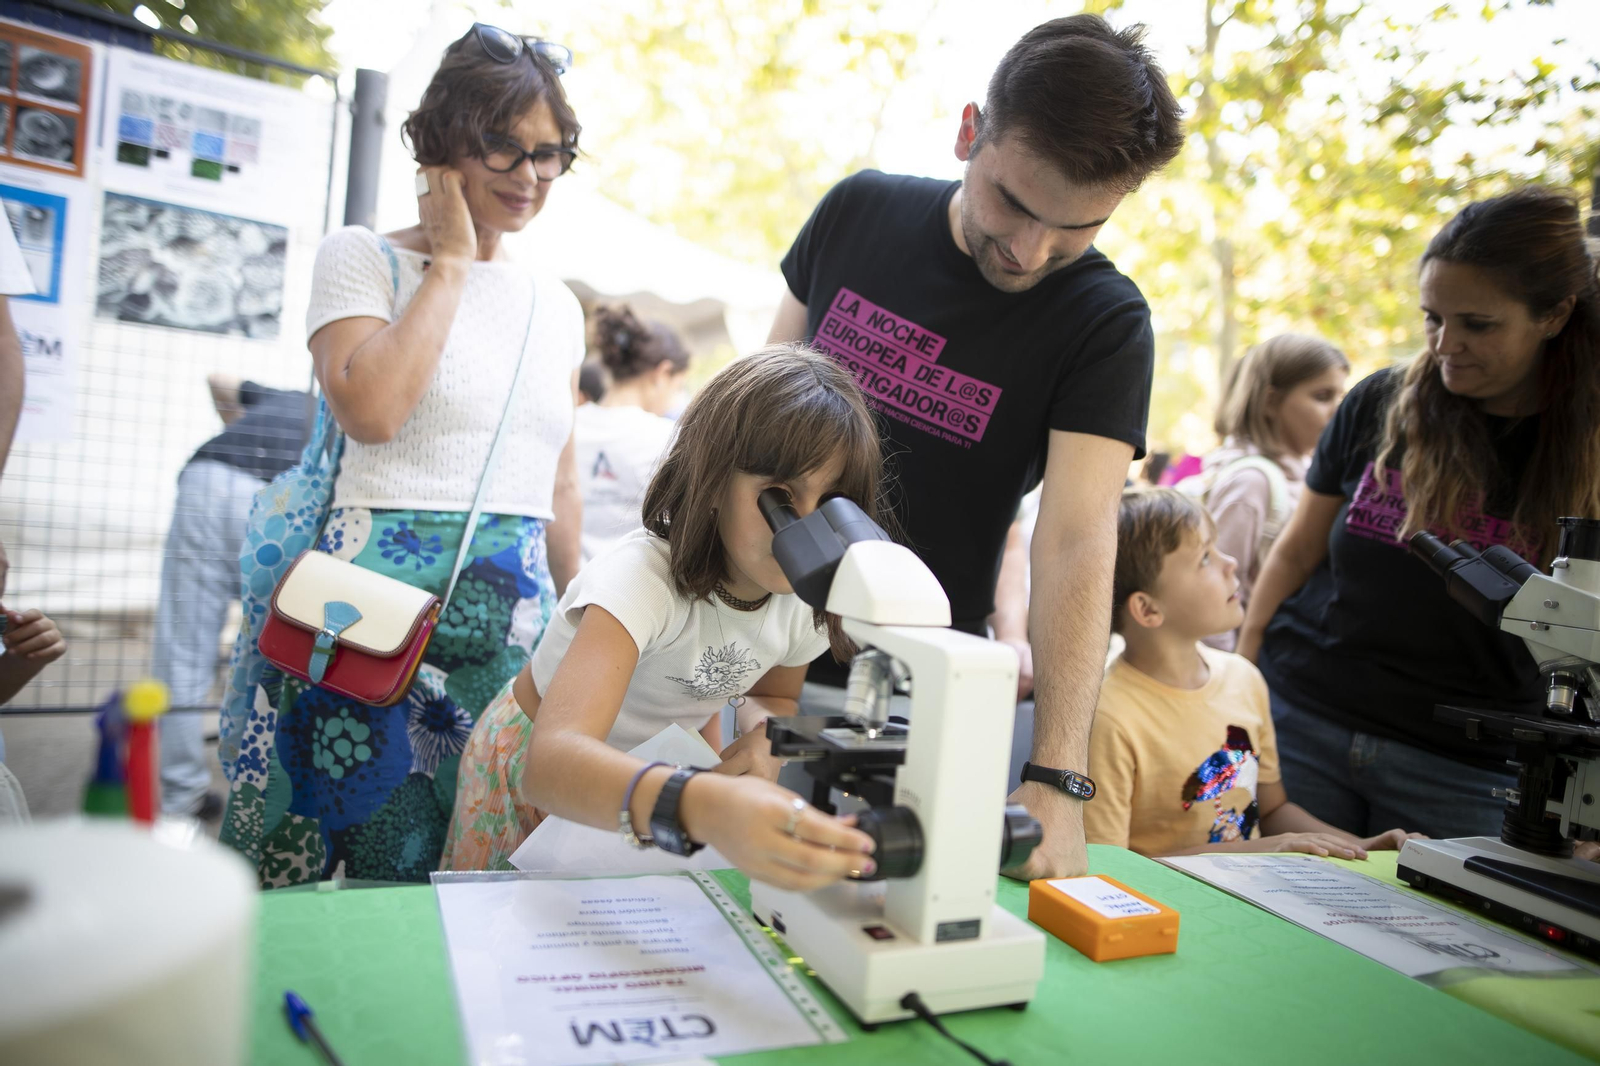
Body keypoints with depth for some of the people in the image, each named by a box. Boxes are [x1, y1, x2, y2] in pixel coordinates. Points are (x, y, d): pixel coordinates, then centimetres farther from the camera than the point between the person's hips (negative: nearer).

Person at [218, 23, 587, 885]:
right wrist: (451, 260, -7)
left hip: (517, 615, 5)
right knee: (377, 858, 2)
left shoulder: (556, 305, 15)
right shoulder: (361, 256, 2)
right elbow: (371, 409, -18)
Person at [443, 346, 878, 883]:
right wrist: (704, 805, -68)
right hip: (547, 772, -4)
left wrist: (764, 739, -20)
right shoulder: (640, 577, -35)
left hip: (671, 765, 4)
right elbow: (550, 762, -50)